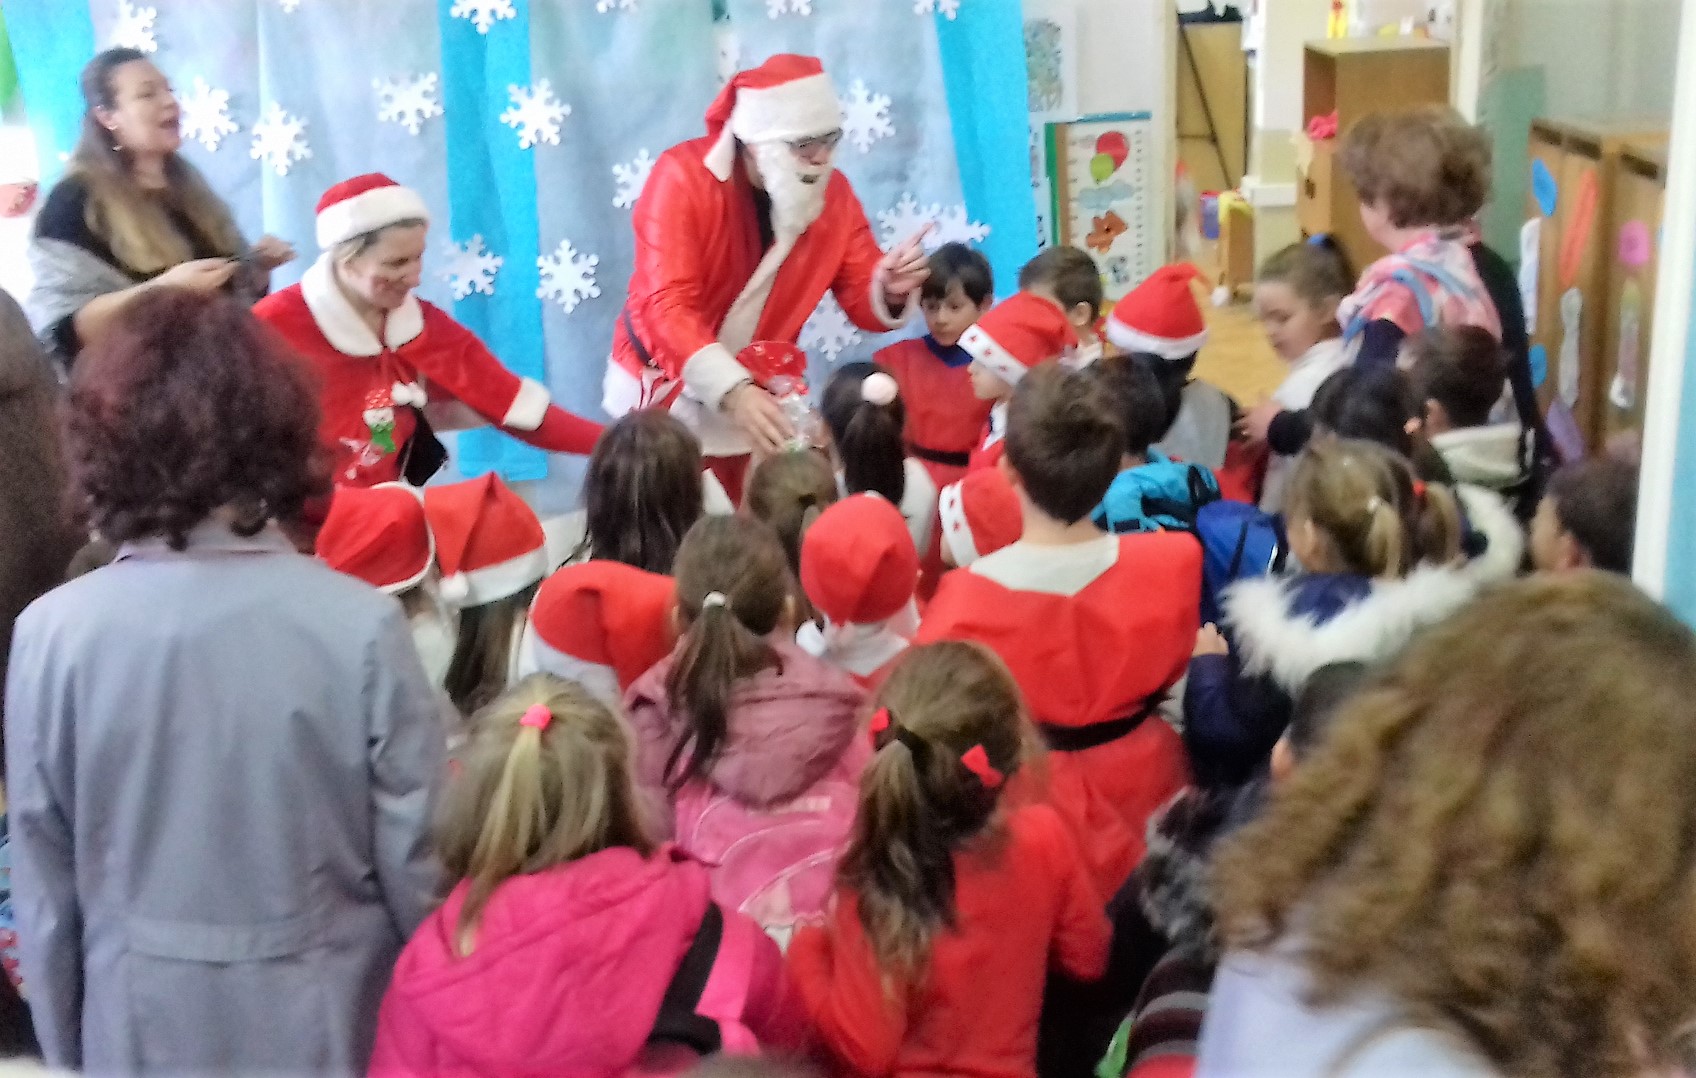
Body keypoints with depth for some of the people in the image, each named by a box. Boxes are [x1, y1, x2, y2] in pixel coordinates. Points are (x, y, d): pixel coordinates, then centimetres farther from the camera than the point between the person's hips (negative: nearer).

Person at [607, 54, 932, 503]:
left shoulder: (832, 192, -9)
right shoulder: (684, 176, -22)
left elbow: (864, 302, -5)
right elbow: (667, 306, -30)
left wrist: (889, 289, -31)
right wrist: (731, 389, -46)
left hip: (754, 392, 3)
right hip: (667, 388, -3)